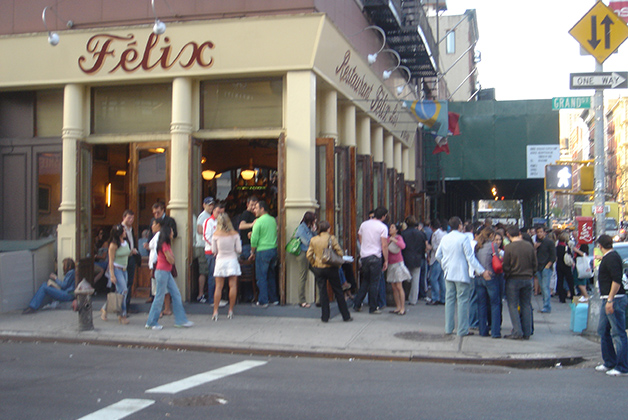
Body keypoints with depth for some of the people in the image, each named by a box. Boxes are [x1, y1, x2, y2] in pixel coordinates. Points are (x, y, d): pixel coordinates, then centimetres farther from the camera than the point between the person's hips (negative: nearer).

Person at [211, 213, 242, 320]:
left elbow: (213, 251, 0)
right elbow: (239, 250, -1)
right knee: (233, 286, 5)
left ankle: (215, 312, -3)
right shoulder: (235, 234, -4)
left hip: (220, 261, 0)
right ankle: (230, 311, 5)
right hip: (232, 260, 0)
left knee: (218, 287, 2)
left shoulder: (216, 235, -5)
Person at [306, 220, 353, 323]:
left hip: (318, 269, 2)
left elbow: (309, 255, -1)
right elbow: (339, 252, -11)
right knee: (338, 292, 7)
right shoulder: (331, 238, -8)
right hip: (331, 268, -2)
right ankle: (346, 316, 13)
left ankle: (325, 317, 9)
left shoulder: (313, 240, 0)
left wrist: (314, 264, 12)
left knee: (323, 292, 9)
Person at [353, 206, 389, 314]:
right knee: (374, 283, 2)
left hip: (364, 256, 5)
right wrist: (386, 261, -6)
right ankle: (373, 308, 6)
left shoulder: (364, 224, 8)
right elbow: (384, 246, -12)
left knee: (365, 281, 17)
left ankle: (357, 304, 16)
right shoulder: (383, 227, -8)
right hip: (376, 257, -5)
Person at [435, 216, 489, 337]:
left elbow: (438, 255, 13)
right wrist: (482, 271, -14)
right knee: (462, 301, -2)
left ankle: (448, 328, 13)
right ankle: (462, 330, -1)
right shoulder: (463, 238, -11)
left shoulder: (445, 238, 8)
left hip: (448, 274, 6)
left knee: (449, 300, 10)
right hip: (461, 274, -6)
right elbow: (470, 257, -15)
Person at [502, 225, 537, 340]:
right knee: (526, 306, 10)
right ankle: (527, 332, 12)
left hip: (513, 279, -4)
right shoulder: (529, 246, -1)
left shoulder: (508, 247, -13)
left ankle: (517, 332, -2)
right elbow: (535, 264, 5)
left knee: (513, 306, 3)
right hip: (527, 279, 4)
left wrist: (506, 275, 9)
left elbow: (506, 266, -9)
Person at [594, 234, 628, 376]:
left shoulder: (611, 258, -15)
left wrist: (610, 300, -24)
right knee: (603, 331, 15)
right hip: (608, 299, 11)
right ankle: (609, 363, 24)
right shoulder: (608, 257, 15)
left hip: (615, 299, -11)